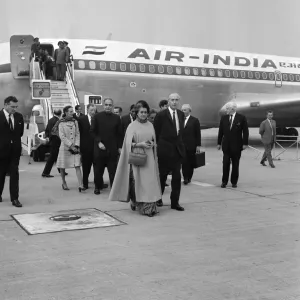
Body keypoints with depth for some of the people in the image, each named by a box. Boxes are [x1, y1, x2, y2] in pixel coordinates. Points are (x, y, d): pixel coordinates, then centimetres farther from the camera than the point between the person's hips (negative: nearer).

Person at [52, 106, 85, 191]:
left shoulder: (75, 122, 8)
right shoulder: (61, 123, -3)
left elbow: (77, 134, 7)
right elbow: (62, 137, -9)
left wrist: (76, 145, -6)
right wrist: (71, 146, -15)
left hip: (75, 148, 2)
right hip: (65, 147, -2)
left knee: (77, 166, -8)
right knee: (62, 166, 7)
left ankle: (80, 185, -13)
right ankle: (64, 183, 27)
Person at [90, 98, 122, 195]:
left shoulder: (116, 118, 6)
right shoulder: (97, 117, 1)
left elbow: (119, 134, 7)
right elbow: (93, 132, 1)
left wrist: (119, 147, 3)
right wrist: (98, 142, -10)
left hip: (112, 149, 1)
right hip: (99, 148, 0)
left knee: (113, 170, -1)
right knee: (98, 169, 8)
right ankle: (98, 187, 23)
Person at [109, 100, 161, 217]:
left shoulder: (150, 125, 11)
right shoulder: (132, 126, 0)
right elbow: (128, 143, -3)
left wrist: (152, 144, -4)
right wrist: (140, 144, -16)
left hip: (149, 157, 3)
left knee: (150, 181, -2)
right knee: (138, 182, -4)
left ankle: (150, 207, 4)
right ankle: (135, 201, 9)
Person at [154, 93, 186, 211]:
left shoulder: (181, 114, 10)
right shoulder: (161, 115, -8)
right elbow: (156, 133, -5)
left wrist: (179, 142, 10)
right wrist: (158, 145, -3)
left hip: (178, 149, 5)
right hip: (165, 149, -5)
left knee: (177, 177, 4)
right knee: (162, 175, 8)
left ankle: (175, 202, 11)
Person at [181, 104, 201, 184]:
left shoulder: (195, 120, 2)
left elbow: (198, 134, 1)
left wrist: (198, 145, -4)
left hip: (191, 145, -1)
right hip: (182, 145, 1)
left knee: (191, 162, 5)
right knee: (184, 162, -4)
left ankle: (189, 177, 18)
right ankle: (185, 178, 1)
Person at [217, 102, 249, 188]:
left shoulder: (242, 118, -3)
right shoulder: (223, 118, 5)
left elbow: (245, 132, -2)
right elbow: (220, 132, 9)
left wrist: (245, 143, -7)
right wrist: (219, 143, 6)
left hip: (237, 145, -2)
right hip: (226, 145, 2)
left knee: (235, 165, 6)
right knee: (225, 164, -1)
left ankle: (234, 182, 16)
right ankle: (224, 181, 8)